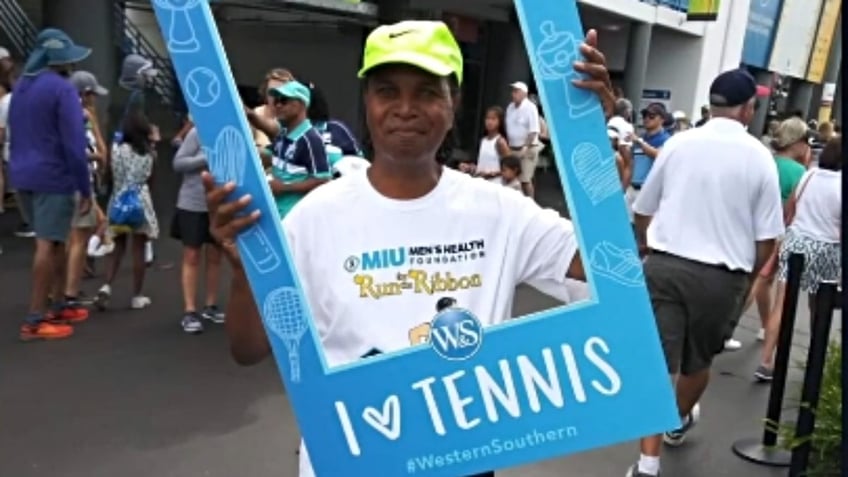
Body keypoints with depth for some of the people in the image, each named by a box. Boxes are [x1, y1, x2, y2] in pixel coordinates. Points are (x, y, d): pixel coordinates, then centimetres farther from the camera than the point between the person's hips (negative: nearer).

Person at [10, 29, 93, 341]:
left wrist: (21, 171, 21)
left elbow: (16, 136, 19)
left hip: (23, 177, 8)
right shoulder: (62, 89, -12)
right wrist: (85, 188, -13)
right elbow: (74, 143, -16)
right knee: (48, 246, -4)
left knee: (55, 241, 17)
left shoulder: (20, 87, 15)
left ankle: (59, 306, 24)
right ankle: (34, 320, -1)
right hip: (53, 177, -8)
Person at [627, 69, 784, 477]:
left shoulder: (677, 144, 1)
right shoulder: (759, 157, -3)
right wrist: (749, 276, 16)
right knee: (698, 359, 21)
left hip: (664, 266, 0)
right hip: (721, 276, 0)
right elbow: (766, 237, -2)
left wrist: (648, 247, 29)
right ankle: (680, 422, 47)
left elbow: (643, 212, 9)